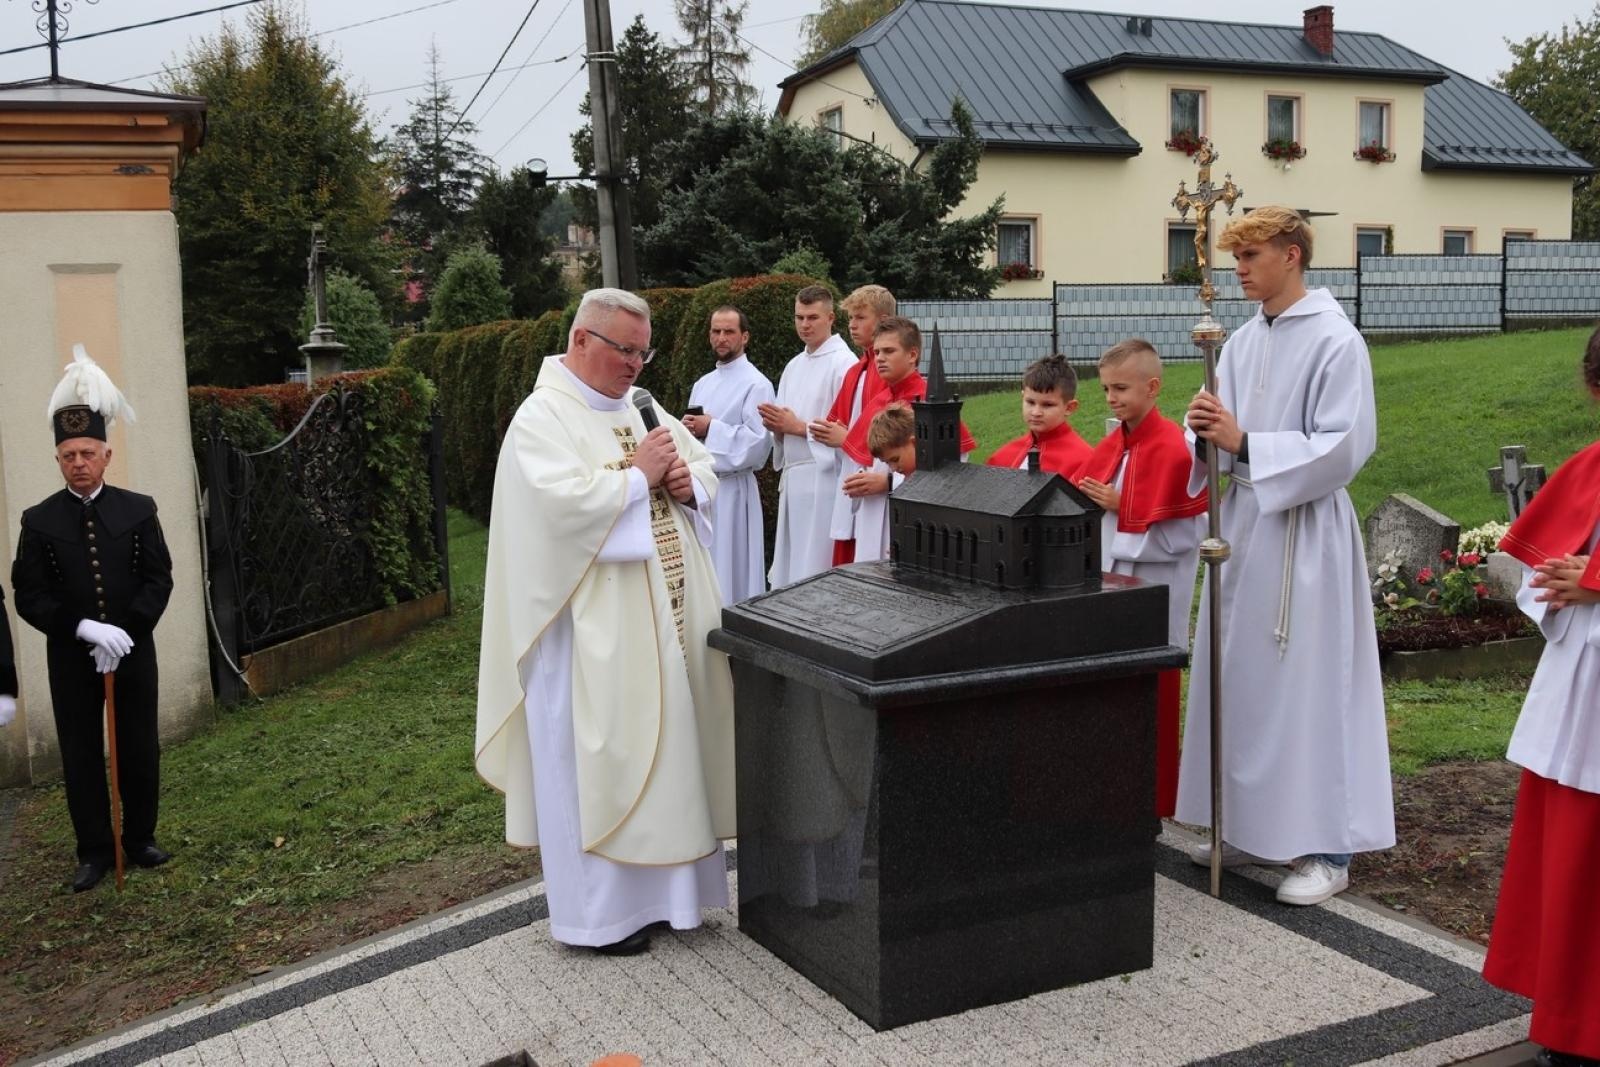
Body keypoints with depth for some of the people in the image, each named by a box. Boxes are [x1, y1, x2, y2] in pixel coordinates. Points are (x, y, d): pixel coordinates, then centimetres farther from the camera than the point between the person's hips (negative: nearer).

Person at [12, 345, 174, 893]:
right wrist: (86, 629, -20)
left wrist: (125, 631, -16)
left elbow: (158, 579, -4)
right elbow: (29, 595, -6)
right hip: (70, 659, 0)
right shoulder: (39, 520, -2)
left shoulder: (138, 510, -1)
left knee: (140, 750, 9)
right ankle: (95, 852, 18)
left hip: (133, 653, 0)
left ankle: (140, 839, 26)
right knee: (81, 756, 6)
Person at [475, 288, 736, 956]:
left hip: (669, 616, 8)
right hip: (594, 626, -8)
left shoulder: (639, 407, 14)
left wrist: (688, 482, -3)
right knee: (600, 755, 0)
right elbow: (564, 502, -25)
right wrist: (639, 474, -16)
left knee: (667, 741, 13)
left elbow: (703, 464, 19)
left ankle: (659, 884, 28)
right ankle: (599, 910, 13)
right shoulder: (542, 417, -10)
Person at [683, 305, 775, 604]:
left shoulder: (756, 384, -8)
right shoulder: (703, 384, 16)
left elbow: (759, 442, -17)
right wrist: (687, 429, -1)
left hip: (730, 489, -7)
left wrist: (711, 429, -16)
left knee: (729, 571, -4)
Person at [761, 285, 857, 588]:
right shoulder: (794, 365, 16)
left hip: (823, 477, -8)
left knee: (815, 575, -6)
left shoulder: (844, 364, -10)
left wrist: (800, 427, -14)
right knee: (788, 570, 11)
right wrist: (777, 425, -1)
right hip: (792, 475, 8)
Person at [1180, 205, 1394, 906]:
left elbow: (1344, 446, -17)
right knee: (1240, 680, 11)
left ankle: (1327, 848, 8)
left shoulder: (1335, 340, -10)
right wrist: (1207, 432, -10)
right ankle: (1250, 825, 24)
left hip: (1302, 534, -7)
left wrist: (1243, 442, -22)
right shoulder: (1243, 342, 11)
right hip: (1243, 523, 7)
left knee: (1308, 685, -2)